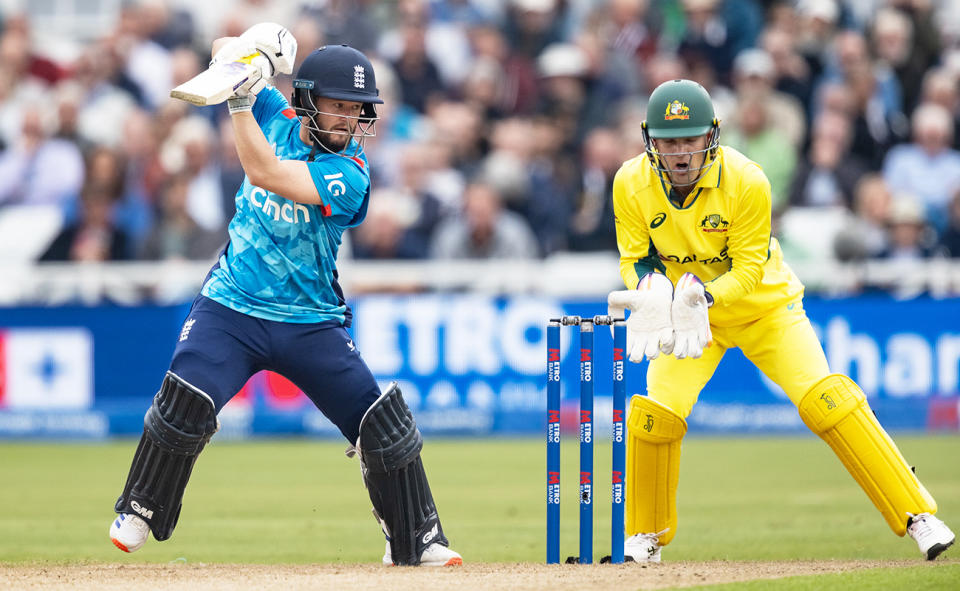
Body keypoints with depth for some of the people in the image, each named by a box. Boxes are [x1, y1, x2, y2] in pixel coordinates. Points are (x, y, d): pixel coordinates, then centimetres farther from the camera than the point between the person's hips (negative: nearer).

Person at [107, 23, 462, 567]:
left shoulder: (349, 174, -17)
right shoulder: (277, 115, -2)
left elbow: (265, 174, -29)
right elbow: (226, 52, 5)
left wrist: (241, 102, -27)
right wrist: (246, 53, -18)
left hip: (312, 324, -2)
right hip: (231, 308, 2)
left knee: (384, 422, -8)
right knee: (185, 399, -20)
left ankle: (416, 540, 11)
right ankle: (139, 513, 1)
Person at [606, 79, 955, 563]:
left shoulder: (747, 183, -27)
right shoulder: (632, 184, -18)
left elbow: (749, 271, -22)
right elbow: (636, 259, -8)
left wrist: (704, 295, -42)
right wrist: (649, 288, -31)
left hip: (763, 305, -2)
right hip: (691, 315, 3)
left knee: (826, 400, -19)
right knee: (655, 414, -15)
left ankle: (916, 515, -16)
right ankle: (646, 537, 10)